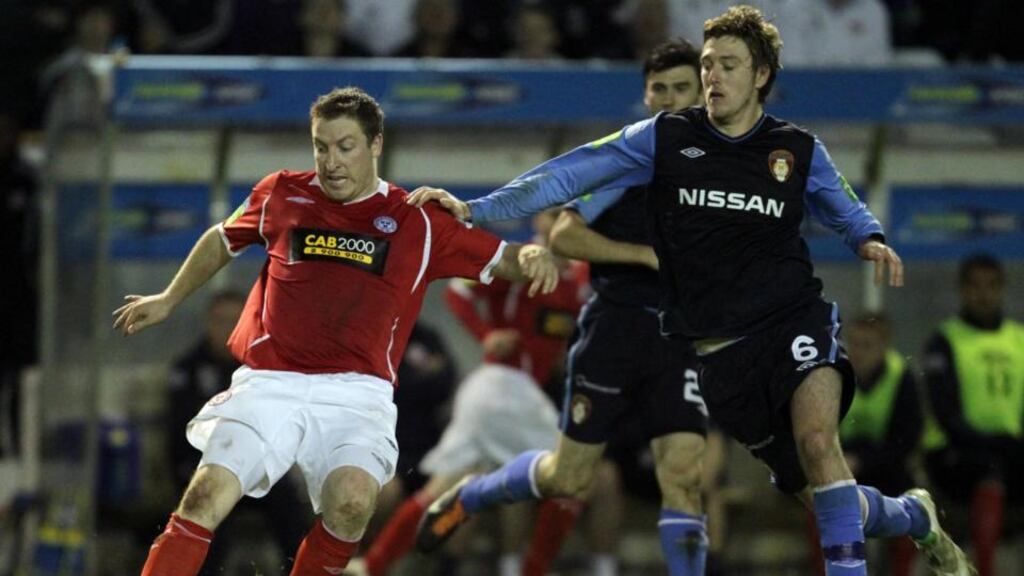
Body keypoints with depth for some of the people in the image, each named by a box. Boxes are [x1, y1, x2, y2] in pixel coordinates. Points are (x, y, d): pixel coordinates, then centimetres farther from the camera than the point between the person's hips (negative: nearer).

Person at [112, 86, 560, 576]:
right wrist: (168, 300, 35)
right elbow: (222, 241, 30)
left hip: (355, 393, -1)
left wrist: (531, 255, -13)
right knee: (206, 496, -20)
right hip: (270, 385, 1)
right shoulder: (281, 195, 11)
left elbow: (501, 260, 9)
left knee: (351, 501, -29)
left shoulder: (416, 223, 7)